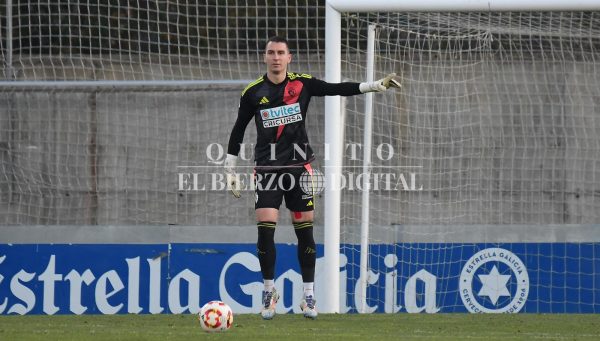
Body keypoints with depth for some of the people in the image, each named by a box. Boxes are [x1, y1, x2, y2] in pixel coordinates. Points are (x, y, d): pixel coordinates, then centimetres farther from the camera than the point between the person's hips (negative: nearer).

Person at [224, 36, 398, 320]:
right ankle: (269, 291, 6)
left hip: (299, 166, 1)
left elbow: (338, 89, 0)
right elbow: (238, 131, 7)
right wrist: (230, 170, 6)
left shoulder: (302, 84, 1)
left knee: (305, 231, 2)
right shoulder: (253, 92, 0)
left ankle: (308, 295, 10)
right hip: (267, 168, -1)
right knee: (265, 228, -10)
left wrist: (376, 85, -10)